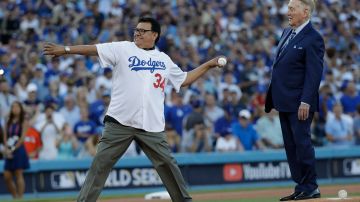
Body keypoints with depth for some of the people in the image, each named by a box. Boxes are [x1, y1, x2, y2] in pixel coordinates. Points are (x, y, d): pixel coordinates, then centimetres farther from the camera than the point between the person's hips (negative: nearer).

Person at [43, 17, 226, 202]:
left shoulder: (164, 60, 15)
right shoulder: (122, 49, 5)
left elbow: (183, 80, 26)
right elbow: (94, 49, -3)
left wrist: (208, 65, 23)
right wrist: (65, 49, -12)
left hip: (152, 126, 2)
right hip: (119, 123, -2)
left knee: (167, 164, 2)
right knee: (100, 164, -3)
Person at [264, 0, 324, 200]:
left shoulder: (313, 39, -13)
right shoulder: (287, 33, 14)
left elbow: (314, 73, -17)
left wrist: (306, 102, -22)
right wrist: (272, 97, 16)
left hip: (299, 104, -9)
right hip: (285, 102, 9)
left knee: (302, 142, -7)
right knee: (291, 146, 10)